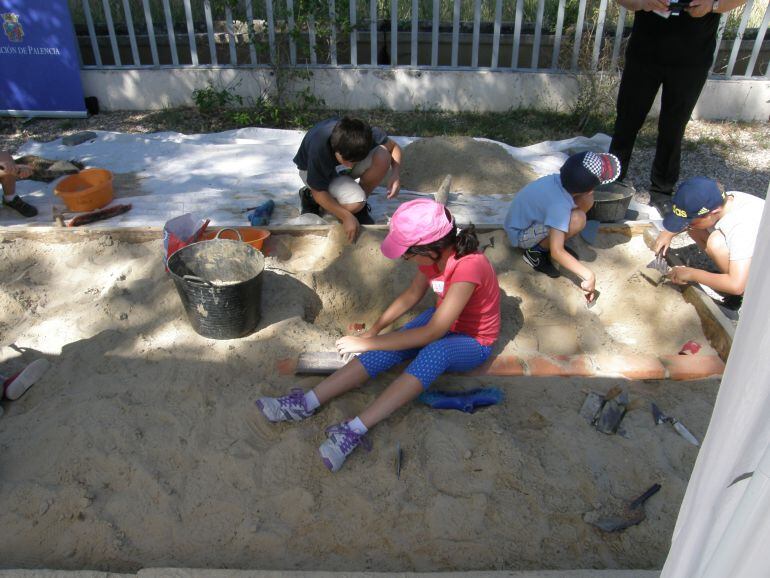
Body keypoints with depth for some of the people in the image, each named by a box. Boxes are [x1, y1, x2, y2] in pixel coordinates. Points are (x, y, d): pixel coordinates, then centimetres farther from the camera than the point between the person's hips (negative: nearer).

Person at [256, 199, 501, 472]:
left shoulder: (468, 267, -35)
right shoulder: (435, 254, -12)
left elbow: (431, 333, -34)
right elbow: (412, 295, 5)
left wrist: (367, 343, -29)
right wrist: (374, 330, -3)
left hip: (472, 343, -7)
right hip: (440, 320, 7)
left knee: (436, 351, -39)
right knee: (389, 348, -20)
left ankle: (354, 431, -45)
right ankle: (306, 403, -22)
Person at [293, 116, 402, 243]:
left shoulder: (367, 134, -31)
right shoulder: (319, 149, -40)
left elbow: (394, 147, -11)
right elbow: (319, 192, -28)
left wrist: (396, 173, -30)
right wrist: (346, 216, -32)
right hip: (313, 170, -4)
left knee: (382, 156, -28)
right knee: (355, 204, -32)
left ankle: (361, 206, -5)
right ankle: (309, 196, -2)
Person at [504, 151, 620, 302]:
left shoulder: (559, 179, -15)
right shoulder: (559, 206, -36)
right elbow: (556, 252, -38)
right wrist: (588, 276, -36)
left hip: (527, 218, 8)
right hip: (520, 235, -8)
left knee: (586, 201, -5)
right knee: (577, 219, -30)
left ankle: (552, 238, 9)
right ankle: (536, 252, -11)